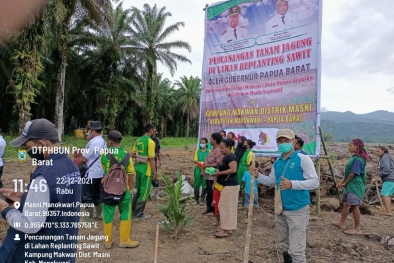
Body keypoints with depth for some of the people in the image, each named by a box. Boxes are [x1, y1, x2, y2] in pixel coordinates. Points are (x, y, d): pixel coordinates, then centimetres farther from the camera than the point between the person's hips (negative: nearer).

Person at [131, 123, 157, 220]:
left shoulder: (138, 140, 8)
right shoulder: (150, 142, -16)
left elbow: (133, 154, 14)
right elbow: (151, 159, -19)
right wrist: (155, 172, -14)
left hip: (138, 168, 8)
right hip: (146, 170, -8)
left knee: (138, 190, 22)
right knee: (144, 191, 3)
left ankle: (134, 209, 33)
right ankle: (139, 214, 9)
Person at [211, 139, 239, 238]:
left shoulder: (231, 157, -17)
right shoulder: (226, 157, 14)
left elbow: (233, 170, -28)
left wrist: (219, 173, -23)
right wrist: (218, 172, 4)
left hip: (230, 185, -10)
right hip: (227, 185, 10)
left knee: (225, 206, -5)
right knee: (227, 207, 14)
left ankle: (225, 230, 2)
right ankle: (227, 228, 23)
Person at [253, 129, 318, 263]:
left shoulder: (303, 159, -12)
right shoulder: (277, 162, 7)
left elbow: (314, 182, -18)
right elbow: (272, 181, 14)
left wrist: (292, 184, -29)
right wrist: (258, 175, -3)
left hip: (297, 210, -7)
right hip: (281, 209, 7)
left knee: (296, 250, -1)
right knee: (285, 245, 22)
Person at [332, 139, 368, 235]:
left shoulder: (358, 159, -18)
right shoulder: (354, 157, 11)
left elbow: (353, 174, -18)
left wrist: (344, 183, -7)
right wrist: (342, 182, 11)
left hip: (355, 186, -10)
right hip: (349, 185, 10)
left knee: (355, 206, -4)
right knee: (345, 203, 17)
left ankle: (357, 229, 6)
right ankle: (341, 223, 30)